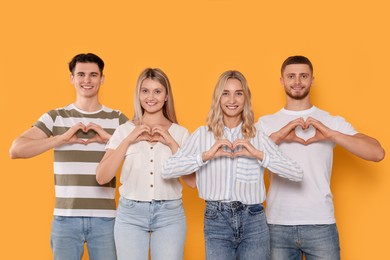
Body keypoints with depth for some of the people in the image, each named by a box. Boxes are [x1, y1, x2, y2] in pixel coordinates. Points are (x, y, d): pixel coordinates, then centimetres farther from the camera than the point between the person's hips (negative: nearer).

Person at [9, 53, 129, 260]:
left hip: (105, 219, 0)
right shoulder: (55, 117, 4)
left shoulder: (117, 119, 6)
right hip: (66, 218, 0)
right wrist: (61, 138, -14)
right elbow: (16, 150, -7)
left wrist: (109, 138, -12)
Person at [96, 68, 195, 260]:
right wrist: (128, 140, -10)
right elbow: (102, 178, -4)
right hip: (130, 213, 0)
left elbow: (192, 181, -4)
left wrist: (171, 143, -10)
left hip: (170, 214, 0)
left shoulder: (180, 133, 4)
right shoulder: (124, 130, 4)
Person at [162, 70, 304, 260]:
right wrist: (206, 155, -17)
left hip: (253, 222, 1)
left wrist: (259, 154, -14)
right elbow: (167, 171, -7)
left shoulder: (258, 137, 6)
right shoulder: (202, 134, 3)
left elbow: (297, 174, -3)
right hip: (216, 222, -1)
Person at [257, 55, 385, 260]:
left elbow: (377, 153, -7)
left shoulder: (332, 122, 4)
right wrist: (278, 136, -17)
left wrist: (330, 134, -16)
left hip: (320, 224, 0)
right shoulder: (265, 123, 7)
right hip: (278, 225, 1)